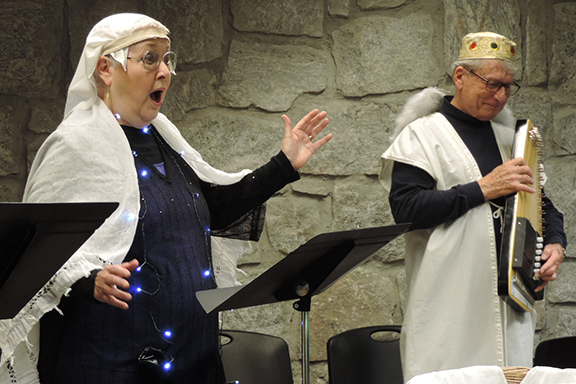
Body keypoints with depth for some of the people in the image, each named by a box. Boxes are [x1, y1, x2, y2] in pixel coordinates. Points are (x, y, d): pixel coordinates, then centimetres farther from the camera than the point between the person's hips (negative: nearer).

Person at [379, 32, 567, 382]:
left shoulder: (508, 137, 19)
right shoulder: (423, 135, 1)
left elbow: (543, 205, 26)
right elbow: (405, 209, -13)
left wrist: (555, 244, 4)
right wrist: (482, 189, -14)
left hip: (511, 299, 6)